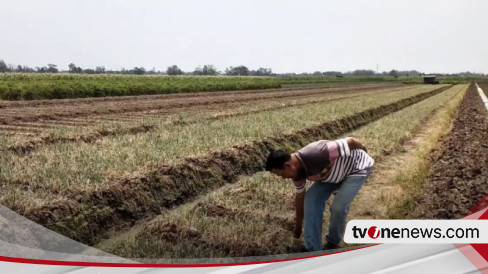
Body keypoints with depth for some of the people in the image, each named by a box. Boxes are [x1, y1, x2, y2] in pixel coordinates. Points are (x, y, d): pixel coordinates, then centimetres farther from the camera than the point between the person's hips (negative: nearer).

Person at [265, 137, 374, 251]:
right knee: (311, 199, -9)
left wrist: (364, 152, -7)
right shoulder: (297, 172, -14)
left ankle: (333, 243, 11)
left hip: (357, 167, -6)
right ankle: (312, 248, 1)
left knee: (338, 207, -18)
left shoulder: (317, 155, -41)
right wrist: (298, 226, 15)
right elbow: (300, 197, 3)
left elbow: (350, 141, -30)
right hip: (333, 172, 7)